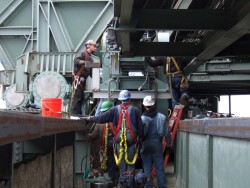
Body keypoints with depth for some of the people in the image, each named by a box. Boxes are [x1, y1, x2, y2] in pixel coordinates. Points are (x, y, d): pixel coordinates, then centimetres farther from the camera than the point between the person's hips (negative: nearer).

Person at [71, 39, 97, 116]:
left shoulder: (90, 58, 23)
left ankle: (78, 113, 13)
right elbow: (76, 60, -19)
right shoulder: (82, 53, -1)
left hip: (83, 79, 9)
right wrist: (84, 62, -31)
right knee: (77, 96, -11)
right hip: (79, 78, -9)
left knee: (81, 97, 9)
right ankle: (75, 112, -11)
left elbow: (90, 72, 21)